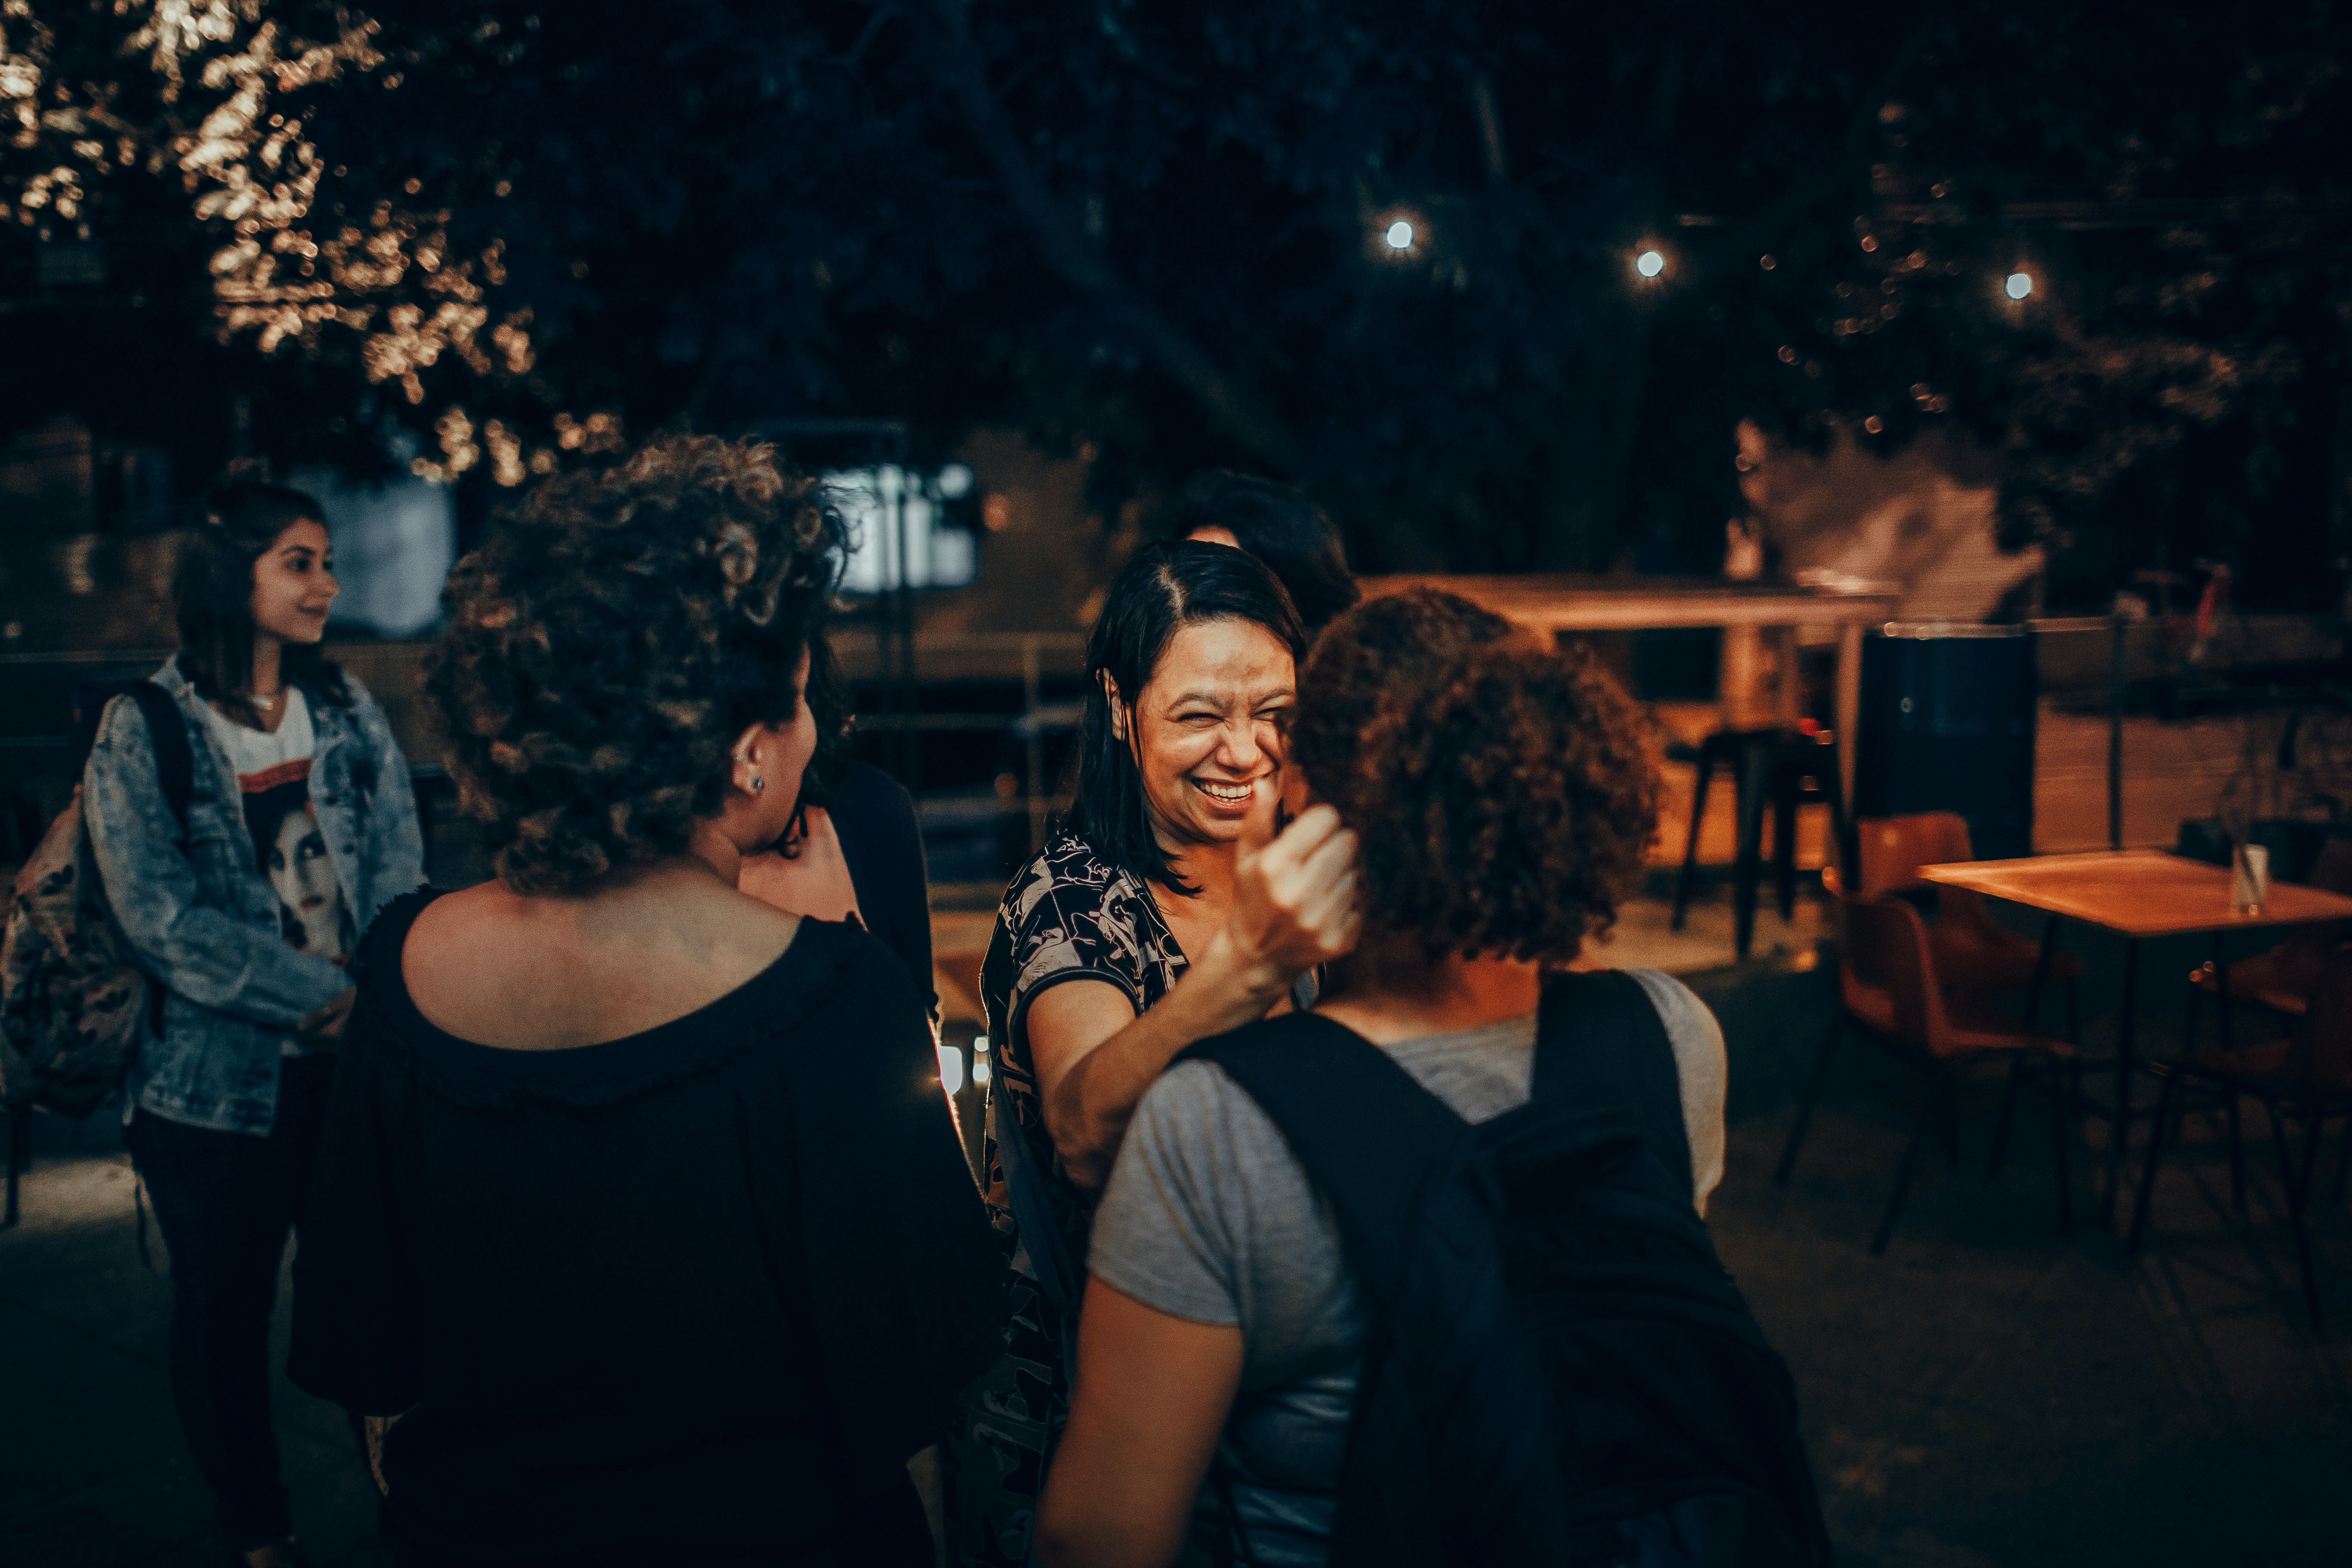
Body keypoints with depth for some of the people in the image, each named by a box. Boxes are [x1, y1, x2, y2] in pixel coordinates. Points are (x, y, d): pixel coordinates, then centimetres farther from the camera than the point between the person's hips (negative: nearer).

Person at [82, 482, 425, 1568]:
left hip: (360, 1063, 3)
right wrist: (323, 996, -17)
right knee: (223, 1315, 10)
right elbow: (159, 916, -13)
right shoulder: (143, 728, -5)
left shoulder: (347, 708, 7)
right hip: (219, 1080, -2)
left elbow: (401, 871, 2)